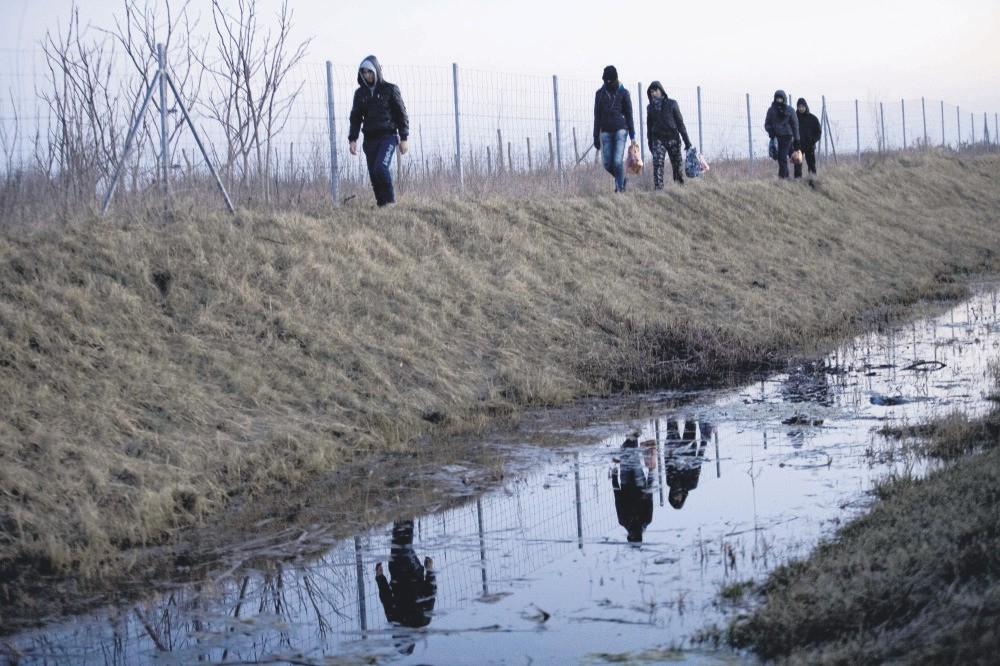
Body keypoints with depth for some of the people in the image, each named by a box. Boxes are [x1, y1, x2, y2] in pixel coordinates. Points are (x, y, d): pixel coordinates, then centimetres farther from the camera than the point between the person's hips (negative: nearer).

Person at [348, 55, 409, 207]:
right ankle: (381, 205, 7)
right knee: (374, 176, 0)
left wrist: (403, 138, -3)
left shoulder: (390, 89, 0)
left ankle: (390, 201, -11)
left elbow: (401, 114, 1)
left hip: (388, 136, -4)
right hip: (370, 139, 4)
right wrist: (352, 139, 4)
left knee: (381, 167, -24)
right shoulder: (360, 93, 11)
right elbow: (355, 118, 15)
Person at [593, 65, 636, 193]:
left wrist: (632, 135, -1)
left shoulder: (623, 93, 3)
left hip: (620, 130, -3)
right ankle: (622, 180, 24)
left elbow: (629, 115, 4)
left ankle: (620, 187, -2)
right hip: (606, 131, 3)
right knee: (608, 164, -1)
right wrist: (596, 137, 8)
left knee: (618, 160, -14)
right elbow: (597, 116, 11)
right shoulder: (600, 93, 9)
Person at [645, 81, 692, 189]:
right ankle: (658, 188, -18)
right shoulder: (650, 107, 9)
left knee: (677, 164, 2)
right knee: (657, 163, -14)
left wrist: (686, 140, -2)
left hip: (673, 138, -1)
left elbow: (680, 122, 2)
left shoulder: (671, 104, 1)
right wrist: (650, 143, 14)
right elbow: (649, 126, 16)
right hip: (658, 139, 1)